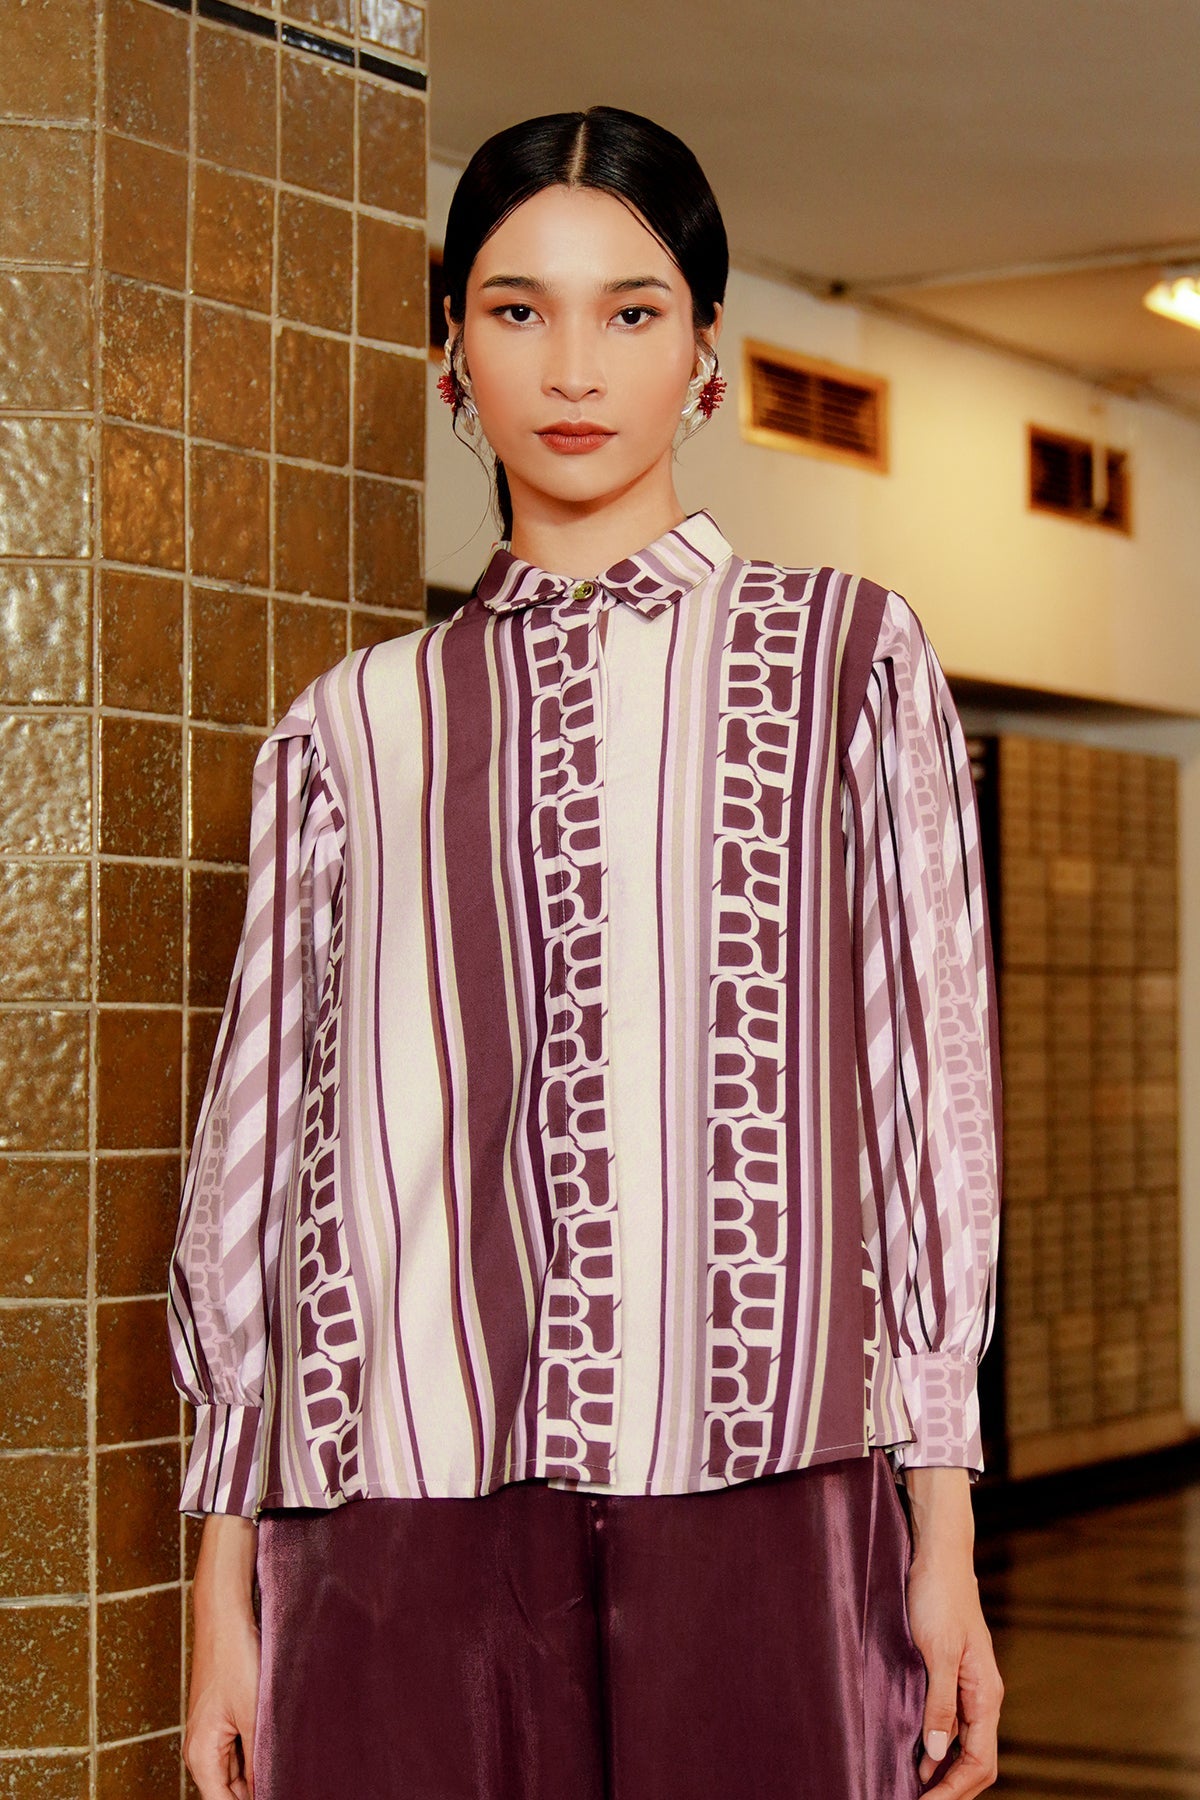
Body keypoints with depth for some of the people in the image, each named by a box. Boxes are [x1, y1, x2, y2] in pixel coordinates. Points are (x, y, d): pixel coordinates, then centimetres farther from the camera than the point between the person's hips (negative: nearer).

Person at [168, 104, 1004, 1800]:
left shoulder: (846, 658, 9)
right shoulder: (353, 727, 12)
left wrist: (946, 1542, 0)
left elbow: (931, 1087, 6)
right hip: (402, 1516, 1)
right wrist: (223, 1594, 7)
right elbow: (263, 1145, 11)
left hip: (753, 1490, -1)